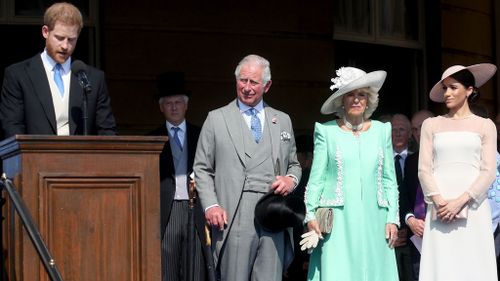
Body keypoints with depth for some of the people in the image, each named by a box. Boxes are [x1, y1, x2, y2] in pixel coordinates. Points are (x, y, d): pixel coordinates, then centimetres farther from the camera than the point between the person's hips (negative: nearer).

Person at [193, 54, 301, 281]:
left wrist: (291, 179, 1)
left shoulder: (282, 121, 17)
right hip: (234, 218, -2)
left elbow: (294, 164, 25)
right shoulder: (216, 119, 9)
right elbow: (202, 169, 8)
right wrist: (211, 205, -6)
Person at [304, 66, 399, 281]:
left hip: (373, 221, 2)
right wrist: (310, 215, -6)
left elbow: (389, 180, 12)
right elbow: (316, 179, 4)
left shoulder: (381, 130, 12)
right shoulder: (327, 131, 5)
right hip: (338, 222, -2)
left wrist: (392, 218, 4)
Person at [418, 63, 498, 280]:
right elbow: (424, 169, 6)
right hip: (440, 209, 1)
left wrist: (460, 201, -11)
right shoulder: (431, 125, 13)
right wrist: (439, 202, -10)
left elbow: (488, 171, 0)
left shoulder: (485, 126, 9)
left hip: (473, 209, -1)